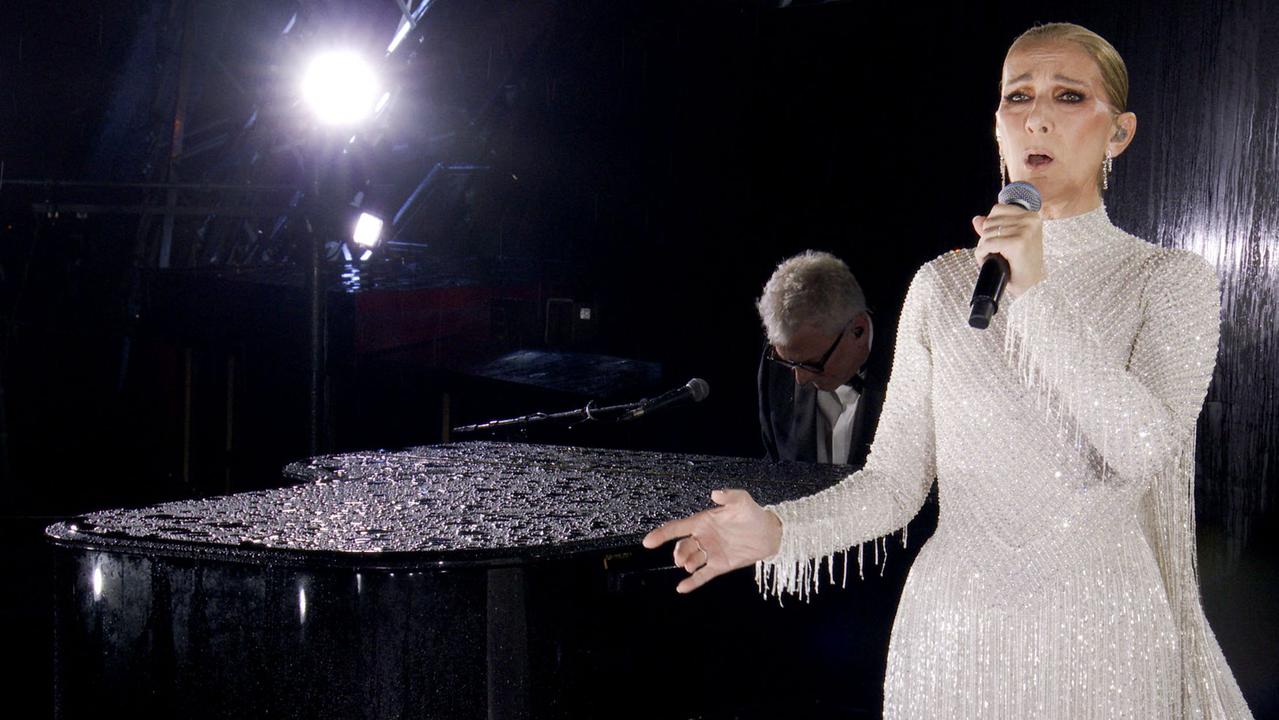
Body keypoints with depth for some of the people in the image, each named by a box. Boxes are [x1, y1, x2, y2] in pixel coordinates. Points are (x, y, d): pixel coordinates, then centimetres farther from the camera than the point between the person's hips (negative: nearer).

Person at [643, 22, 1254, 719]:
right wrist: (778, 529, -17)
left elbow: (1145, 450, -18)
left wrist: (1038, 293, -20)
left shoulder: (1171, 280, -1)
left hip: (1101, 634, -1)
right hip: (954, 629, 2)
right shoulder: (943, 283, 4)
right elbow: (894, 480, 0)